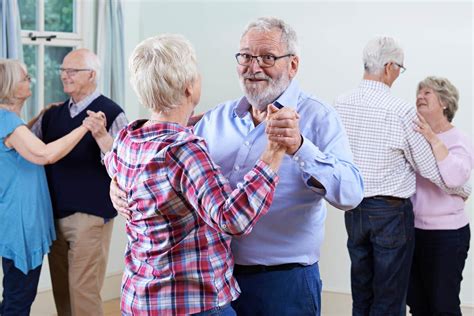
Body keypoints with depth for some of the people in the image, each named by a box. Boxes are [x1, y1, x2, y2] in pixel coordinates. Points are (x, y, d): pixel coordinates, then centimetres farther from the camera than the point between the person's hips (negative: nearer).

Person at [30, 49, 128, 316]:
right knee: (61, 289, 14)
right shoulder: (53, 114, 10)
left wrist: (101, 135, -30)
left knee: (83, 290, -2)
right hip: (55, 214, 6)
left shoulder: (111, 114, -9)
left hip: (91, 214, -6)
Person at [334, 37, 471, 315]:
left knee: (361, 291, 16)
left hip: (353, 209, 6)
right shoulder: (400, 111, -17)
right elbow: (429, 167, -10)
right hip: (391, 211, -5)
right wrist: (459, 190, 7)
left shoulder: (341, 104, -1)